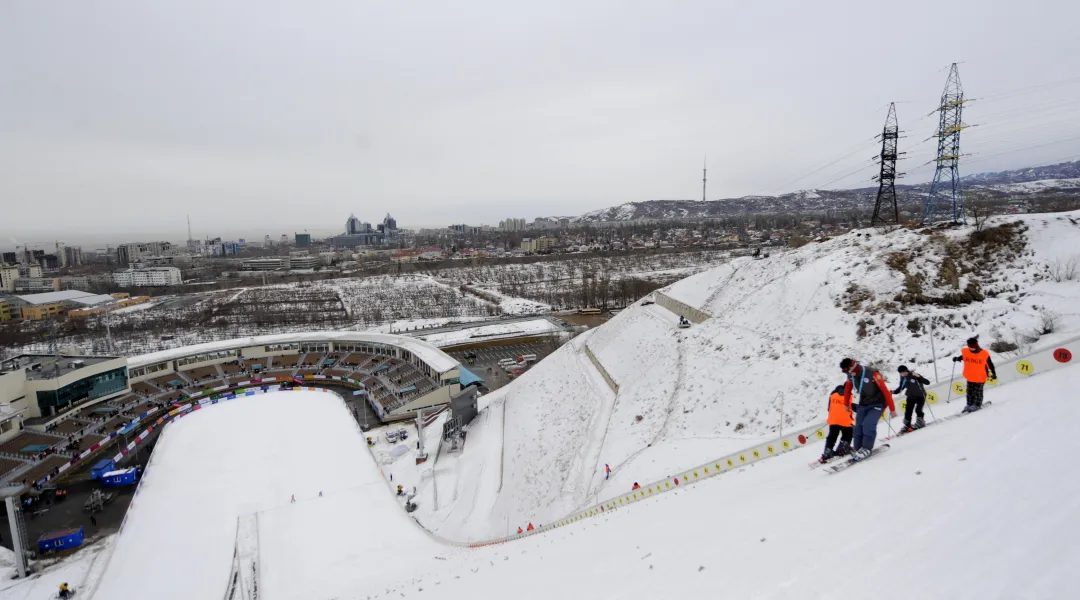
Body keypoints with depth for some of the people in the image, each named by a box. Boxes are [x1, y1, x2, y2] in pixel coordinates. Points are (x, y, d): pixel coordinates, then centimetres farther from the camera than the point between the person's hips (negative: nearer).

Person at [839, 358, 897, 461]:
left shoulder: (872, 374, -26)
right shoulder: (851, 377, -6)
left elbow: (885, 391, -20)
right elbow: (847, 390, 13)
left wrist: (892, 409, -16)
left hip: (877, 404, -5)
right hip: (863, 405, 5)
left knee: (868, 424, -22)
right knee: (858, 426, -2)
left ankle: (866, 449, -9)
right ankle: (856, 449, 8)